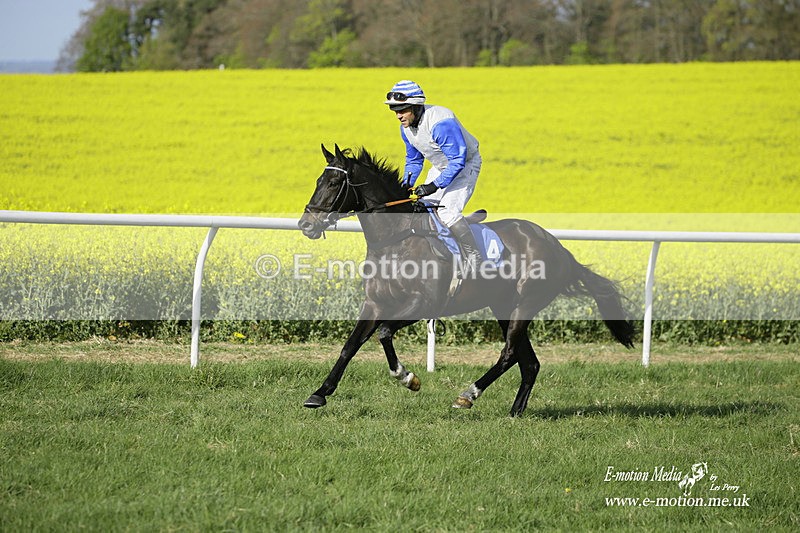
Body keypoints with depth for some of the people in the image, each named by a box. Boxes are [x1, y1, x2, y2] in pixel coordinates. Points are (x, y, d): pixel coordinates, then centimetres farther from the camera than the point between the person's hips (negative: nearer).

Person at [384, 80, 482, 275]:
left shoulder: (441, 123, -35)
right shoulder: (406, 126, -7)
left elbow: (458, 160, -34)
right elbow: (414, 159, 9)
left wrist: (435, 185, -37)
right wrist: (406, 185, -5)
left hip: (465, 165, -9)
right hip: (441, 167, 9)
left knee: (447, 211, -24)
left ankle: (473, 261, -12)